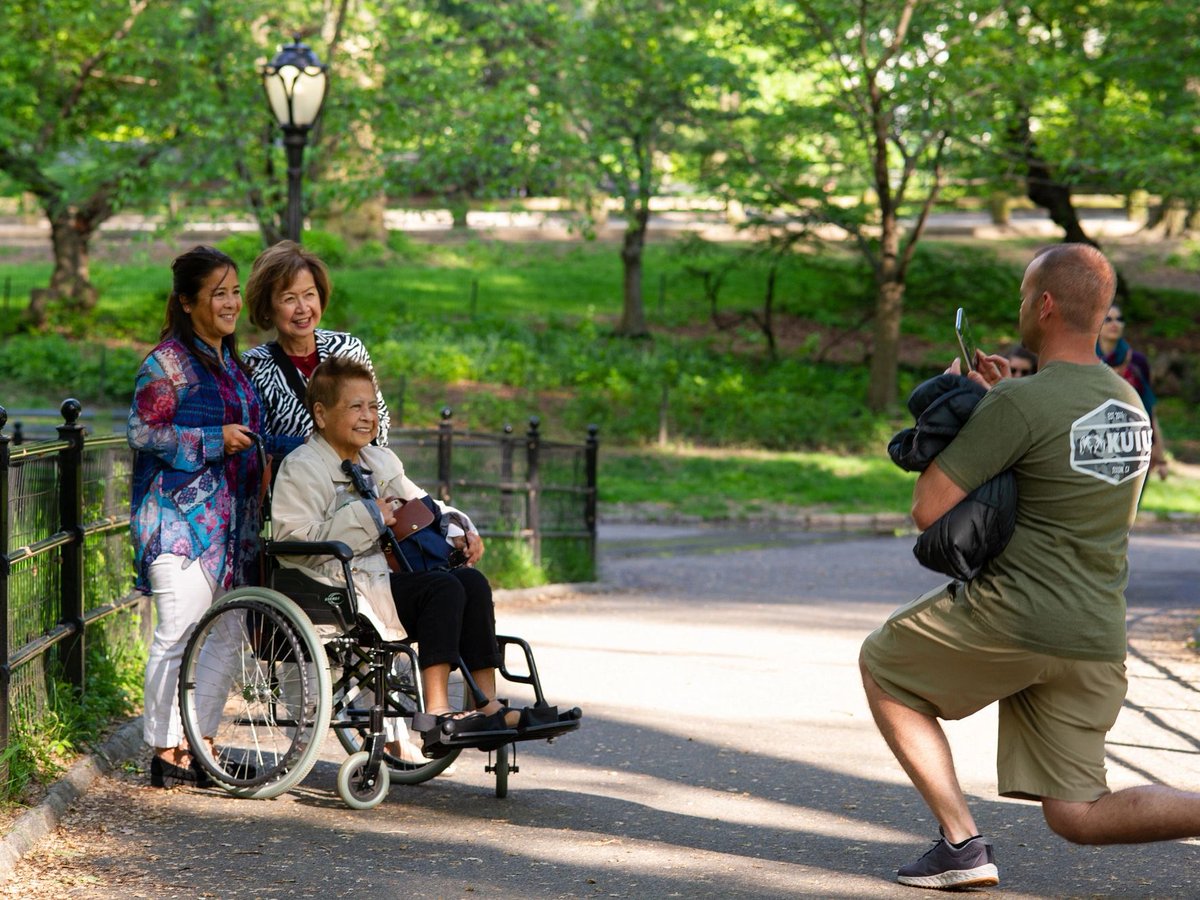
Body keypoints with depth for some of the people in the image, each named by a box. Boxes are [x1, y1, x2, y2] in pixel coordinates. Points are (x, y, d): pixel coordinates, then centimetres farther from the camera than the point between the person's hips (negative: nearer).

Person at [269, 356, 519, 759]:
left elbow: (421, 504, 31)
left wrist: (462, 528, 10)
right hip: (336, 588, -8)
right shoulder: (301, 468, -5)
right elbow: (293, 541, -17)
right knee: (443, 588, -25)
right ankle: (436, 714, -28)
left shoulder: (381, 463, 20)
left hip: (381, 578, 8)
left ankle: (488, 705, -15)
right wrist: (365, 517, -17)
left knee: (472, 582, -13)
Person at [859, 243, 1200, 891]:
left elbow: (927, 510, -12)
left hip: (1014, 617, -7)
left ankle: (962, 843, 9)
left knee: (881, 665, 19)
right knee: (1076, 817, 11)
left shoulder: (1020, 403, -14)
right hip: (1097, 640, 7)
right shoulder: (1128, 403, 12)